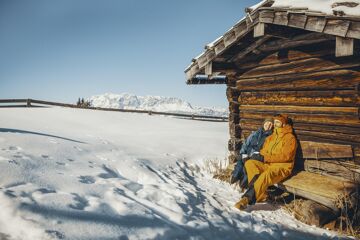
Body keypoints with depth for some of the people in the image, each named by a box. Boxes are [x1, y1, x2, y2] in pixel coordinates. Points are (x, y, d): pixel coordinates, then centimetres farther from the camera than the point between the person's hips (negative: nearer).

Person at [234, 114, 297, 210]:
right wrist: (260, 156, -6)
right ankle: (261, 195, -28)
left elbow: (285, 156, -15)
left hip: (282, 166, -7)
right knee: (249, 163, -18)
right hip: (268, 164, 7)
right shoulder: (271, 137, 20)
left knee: (266, 175, -38)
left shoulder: (290, 138, -3)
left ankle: (247, 198, -35)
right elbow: (264, 151, 19)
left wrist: (266, 158, -18)